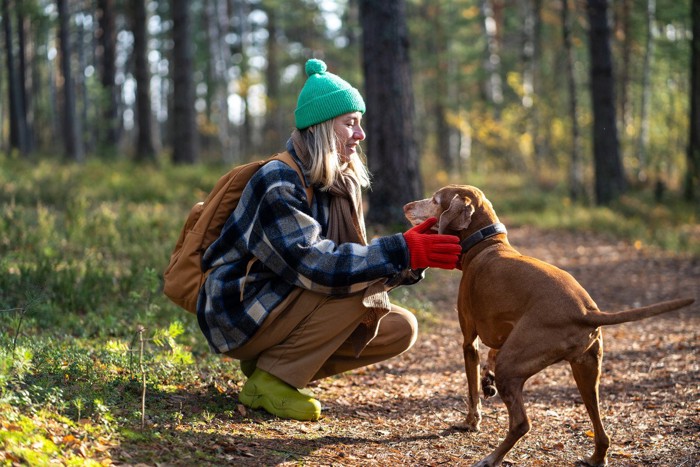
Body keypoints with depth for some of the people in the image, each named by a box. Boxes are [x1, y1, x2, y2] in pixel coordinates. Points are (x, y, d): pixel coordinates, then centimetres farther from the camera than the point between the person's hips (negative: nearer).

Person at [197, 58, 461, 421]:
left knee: (400, 329, -1)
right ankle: (270, 379, -16)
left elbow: (354, 257, 1)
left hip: (284, 304, 9)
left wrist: (411, 248, -16)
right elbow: (314, 265, -31)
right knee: (364, 282, -25)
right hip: (238, 315, -9)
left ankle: (273, 360, 3)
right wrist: (401, 252, -34)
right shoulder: (277, 183, -21)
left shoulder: (341, 183, 6)